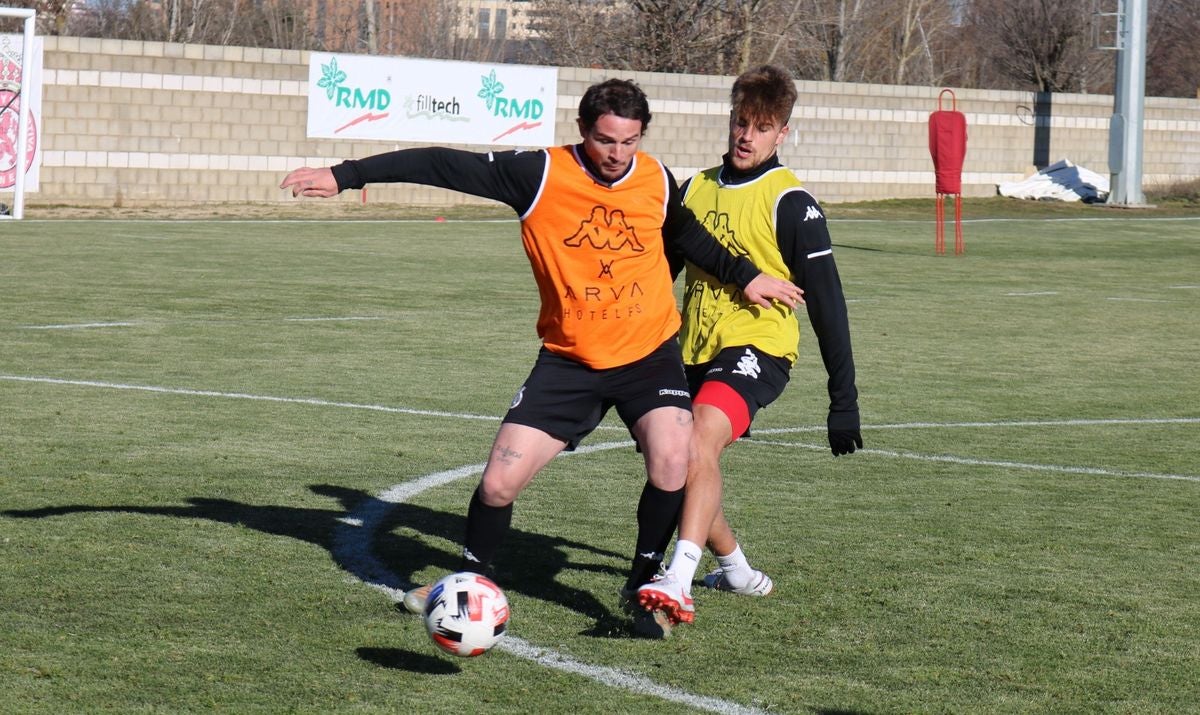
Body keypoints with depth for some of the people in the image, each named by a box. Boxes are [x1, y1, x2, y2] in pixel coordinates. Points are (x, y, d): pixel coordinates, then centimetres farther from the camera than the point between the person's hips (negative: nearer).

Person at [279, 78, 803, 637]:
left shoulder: (656, 181, -2)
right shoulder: (542, 175, -13)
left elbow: (686, 234, 21)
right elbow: (445, 166, -12)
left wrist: (744, 276, 25)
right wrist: (346, 176, -14)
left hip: (649, 353, 1)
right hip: (569, 360, -1)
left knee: (671, 462, -22)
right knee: (499, 483, -6)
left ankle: (643, 585, 1)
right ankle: (469, 581, 23)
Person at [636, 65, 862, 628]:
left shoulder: (789, 202, -7)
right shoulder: (697, 188, 11)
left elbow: (826, 302, -6)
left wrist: (843, 399, -7)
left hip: (757, 348, -7)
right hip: (694, 350, 7)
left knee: (699, 439, -31)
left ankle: (678, 583, -43)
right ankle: (737, 571, 37)